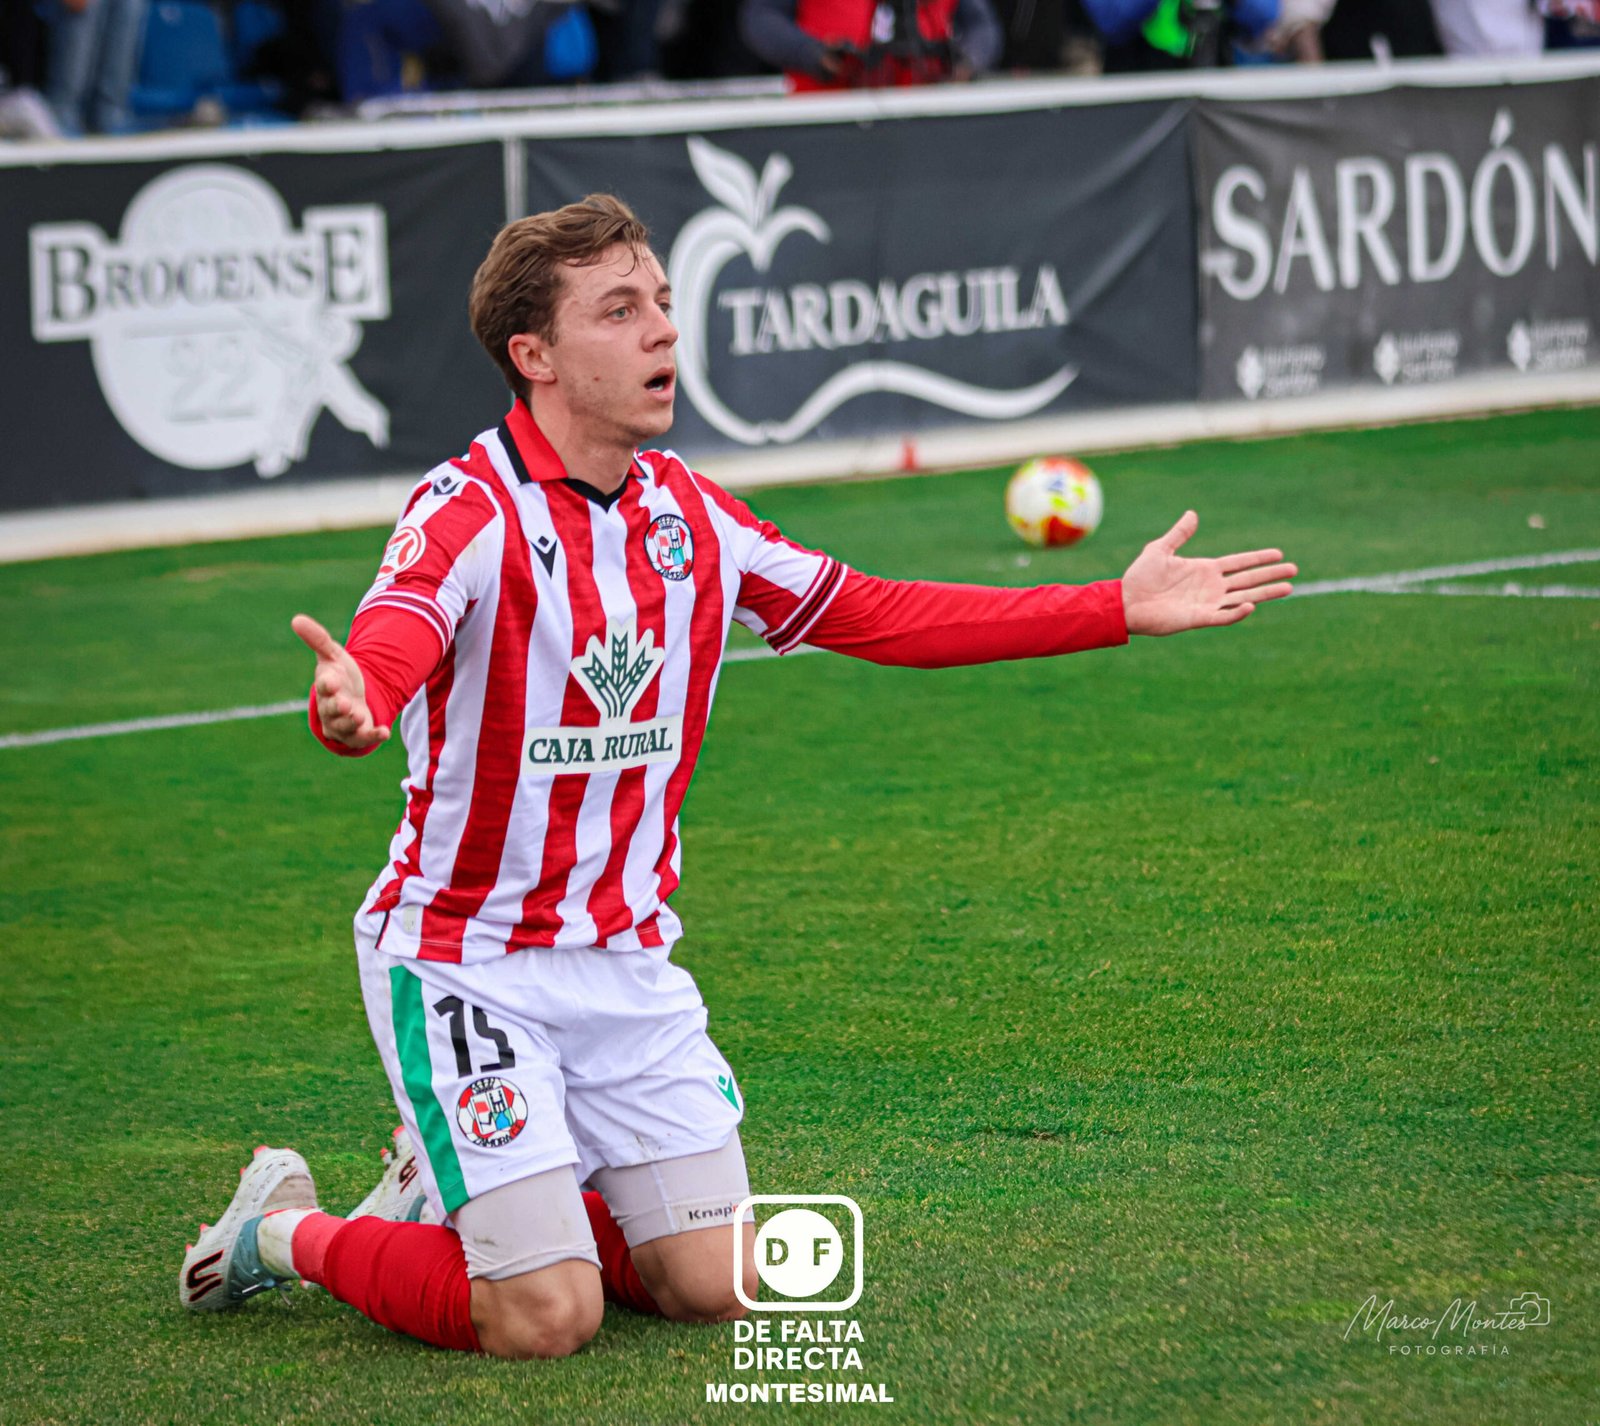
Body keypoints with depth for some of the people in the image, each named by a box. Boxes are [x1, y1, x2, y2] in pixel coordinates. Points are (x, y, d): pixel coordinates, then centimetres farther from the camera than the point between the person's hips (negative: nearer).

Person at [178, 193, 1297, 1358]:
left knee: (716, 1289, 2)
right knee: (546, 1319, -14)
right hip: (466, 957, -7)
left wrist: (1121, 608, 9)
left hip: (627, 958, 7)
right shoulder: (470, 513, -18)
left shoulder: (688, 512, 3)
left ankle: (472, 1192, 27)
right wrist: (350, 709, -64)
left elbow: (874, 614, 12)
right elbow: (387, 648, -37)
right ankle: (290, 1229, 12)